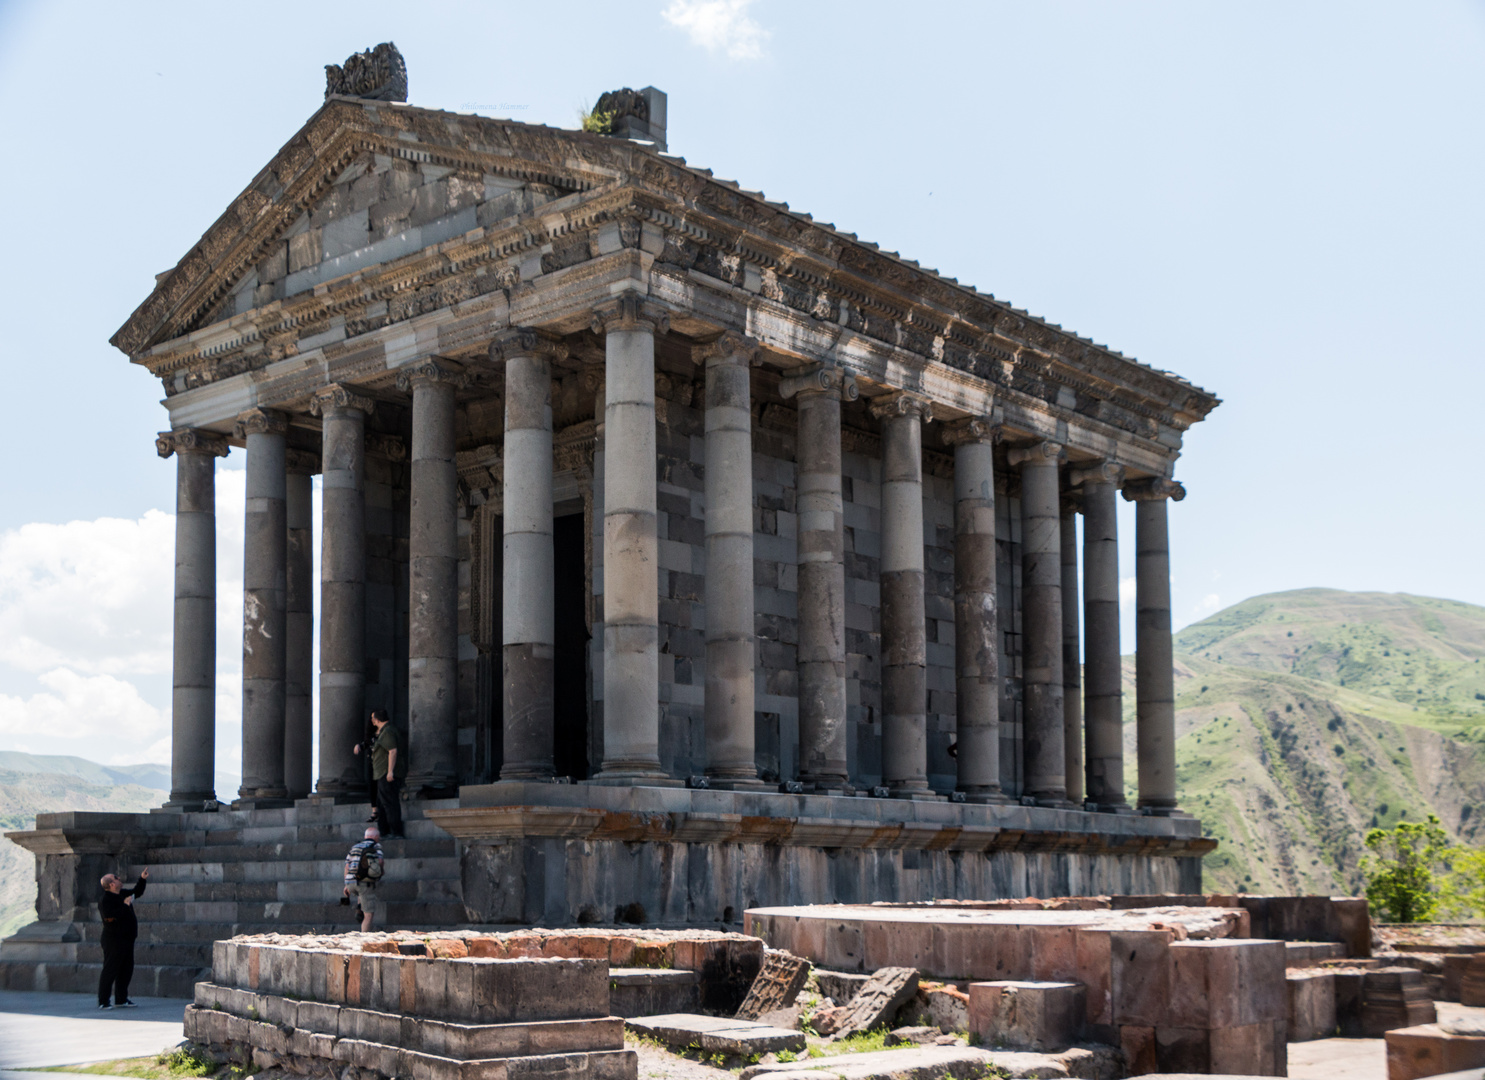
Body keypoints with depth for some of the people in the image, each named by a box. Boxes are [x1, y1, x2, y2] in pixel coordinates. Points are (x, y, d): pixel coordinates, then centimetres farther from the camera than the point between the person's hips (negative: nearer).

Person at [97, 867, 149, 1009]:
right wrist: (125, 905, -20)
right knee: (110, 970, -6)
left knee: (126, 970, 12)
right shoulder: (105, 899, -14)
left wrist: (142, 879, 20)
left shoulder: (123, 894, 12)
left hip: (127, 939, 9)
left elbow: (137, 892, 31)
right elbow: (110, 917, -27)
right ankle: (103, 1001, -2)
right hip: (114, 940, -9)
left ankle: (121, 999, 21)